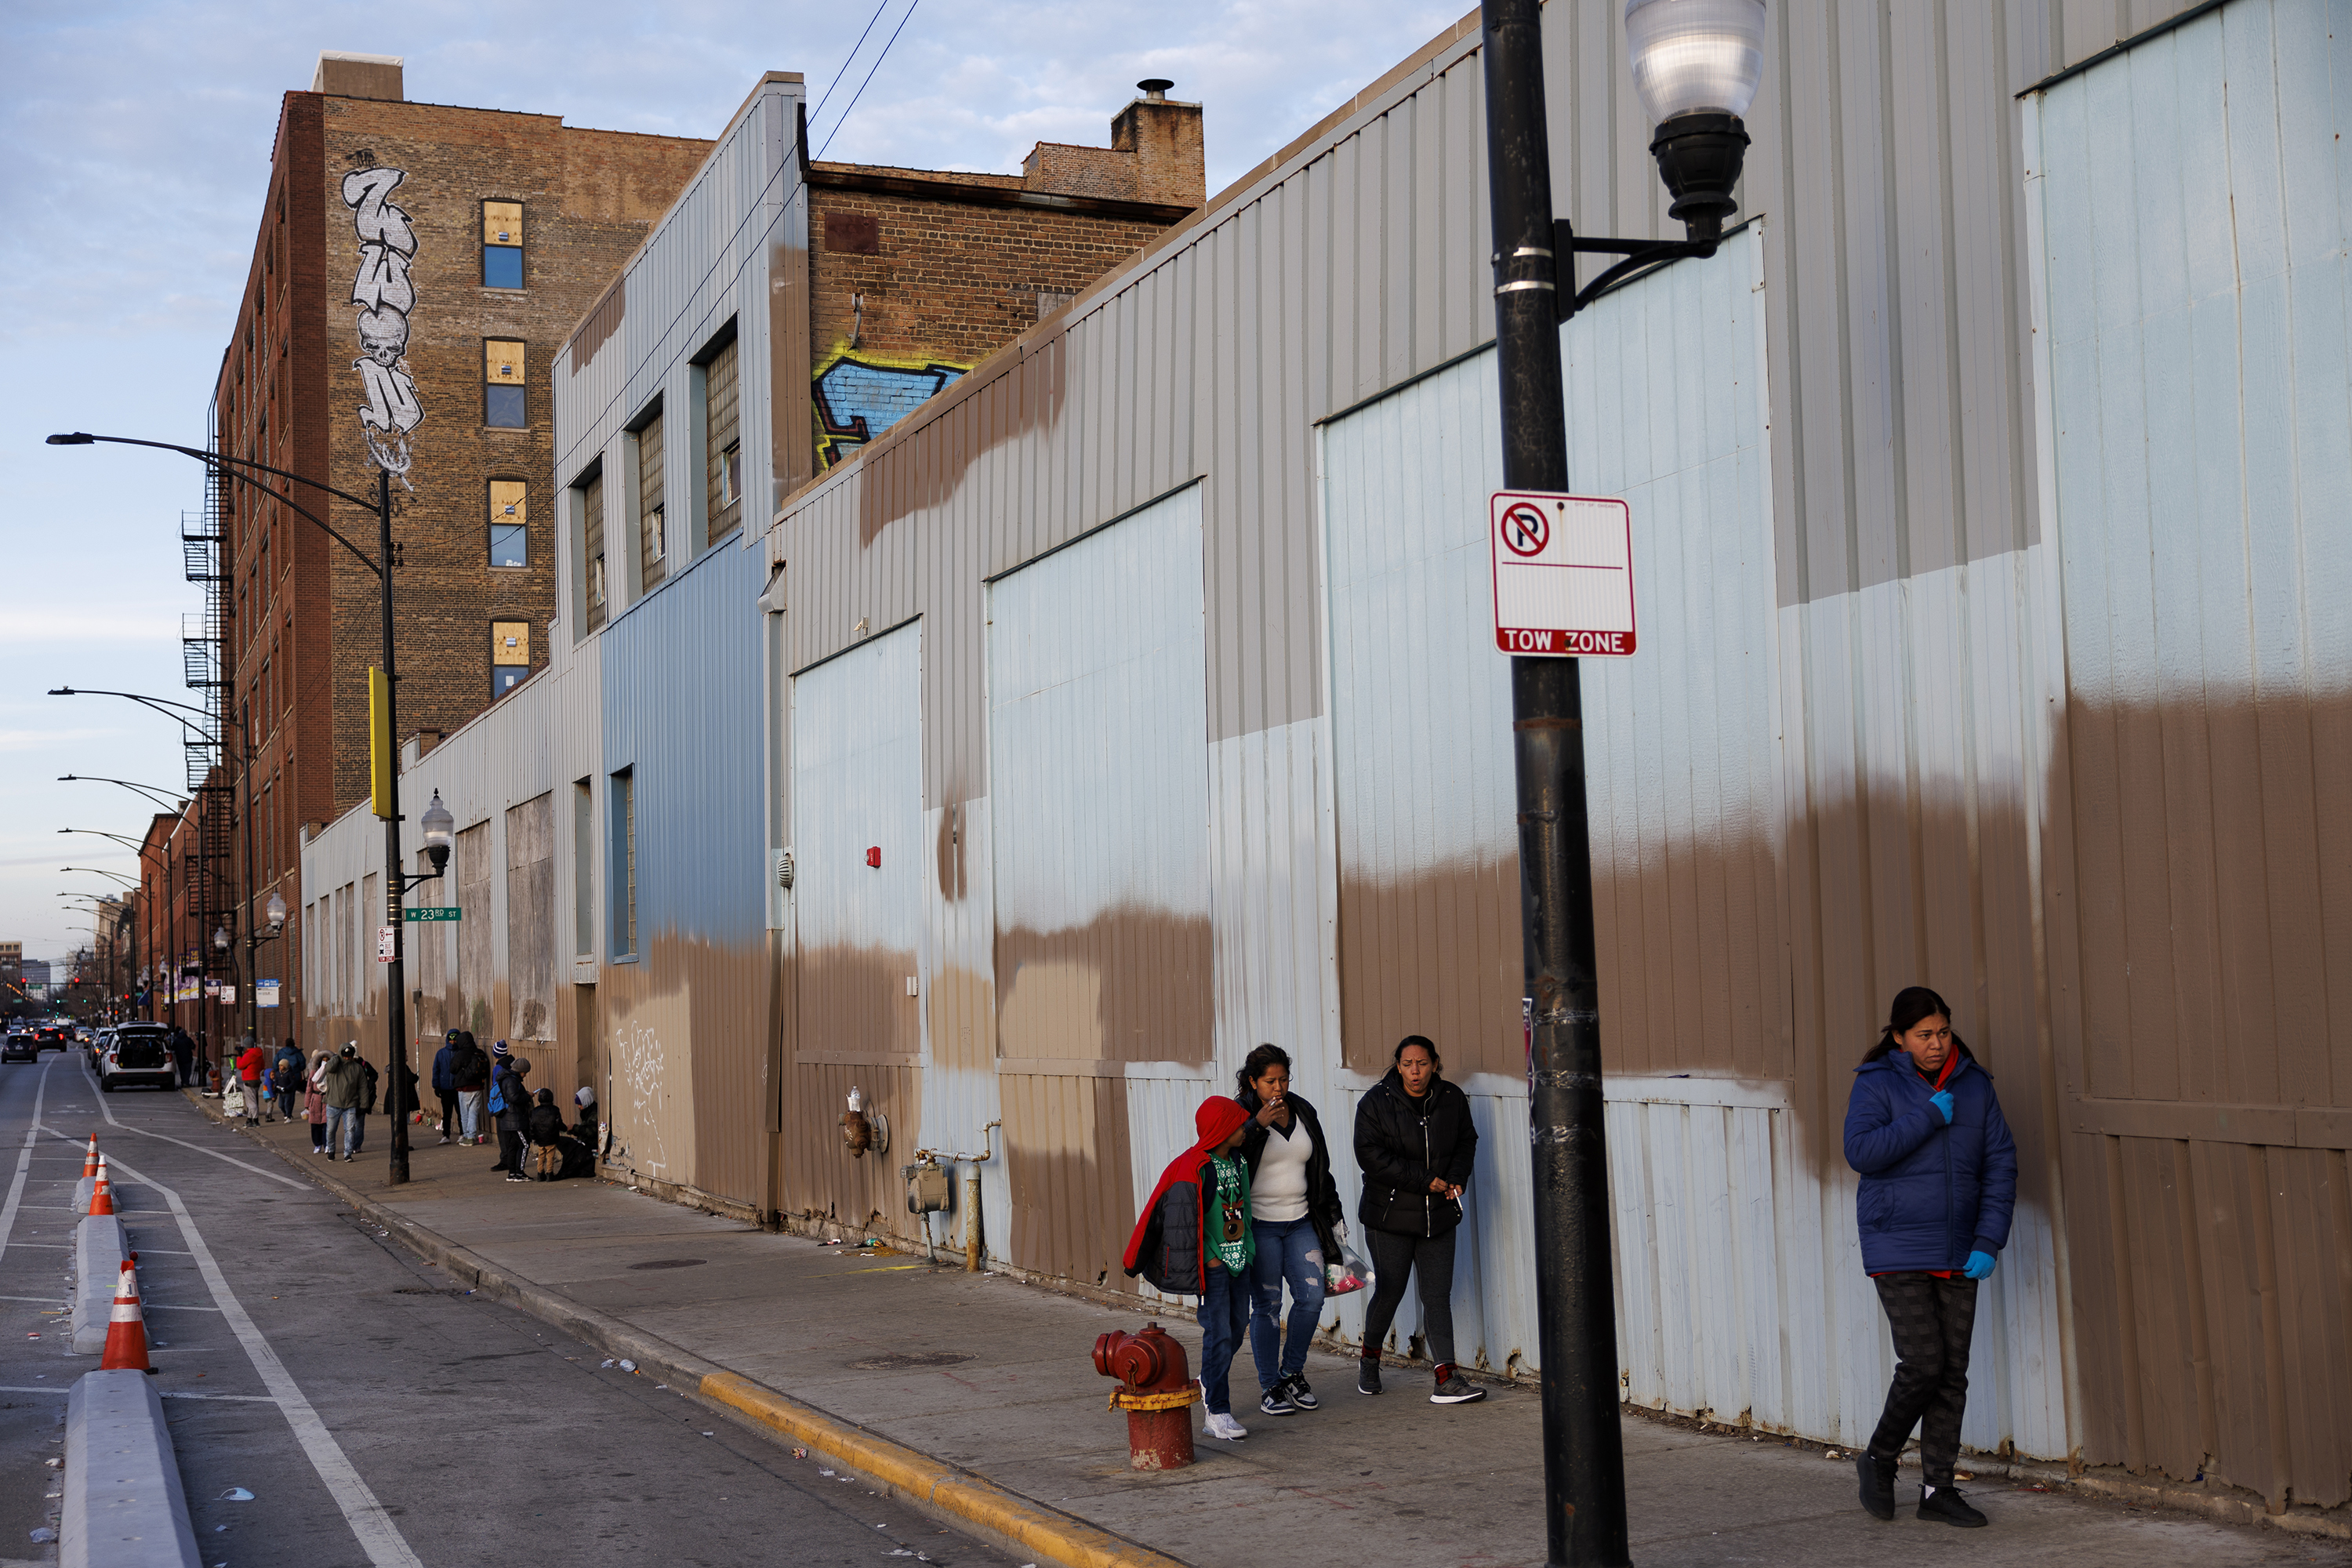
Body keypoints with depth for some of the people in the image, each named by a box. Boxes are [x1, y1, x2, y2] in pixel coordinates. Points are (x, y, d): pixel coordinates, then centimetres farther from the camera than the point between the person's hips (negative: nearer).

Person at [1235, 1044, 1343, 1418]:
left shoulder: (1303, 1112, 10)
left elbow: (1320, 1166, 18)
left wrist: (1331, 1212, 17)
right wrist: (1258, 1125, -29)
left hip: (1301, 1222, 5)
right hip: (1259, 1225, -5)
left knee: (1312, 1297, -1)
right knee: (1267, 1304, -3)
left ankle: (1292, 1373, 18)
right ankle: (1270, 1387, 9)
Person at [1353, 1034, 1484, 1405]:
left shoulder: (1452, 1100, 3)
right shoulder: (1375, 1103, -8)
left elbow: (1466, 1142, 15)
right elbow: (1371, 1156, -14)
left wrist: (1457, 1177, -5)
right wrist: (1424, 1180, -17)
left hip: (1438, 1215, 3)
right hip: (1389, 1214, -3)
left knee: (1438, 1295, -1)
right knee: (1389, 1292, 3)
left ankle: (1446, 1379, -4)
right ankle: (1369, 1360, 29)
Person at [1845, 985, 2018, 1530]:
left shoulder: (1975, 1085, 5)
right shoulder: (1877, 1082, -4)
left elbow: (2000, 1166, 4)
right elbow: (1861, 1151, -18)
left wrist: (1989, 1243, -5)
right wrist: (1928, 1117, -18)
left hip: (1957, 1254, 4)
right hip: (1897, 1249, -4)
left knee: (1953, 1371, 6)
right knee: (1922, 1364, -9)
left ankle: (1938, 1488, 16)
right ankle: (1879, 1459, 15)